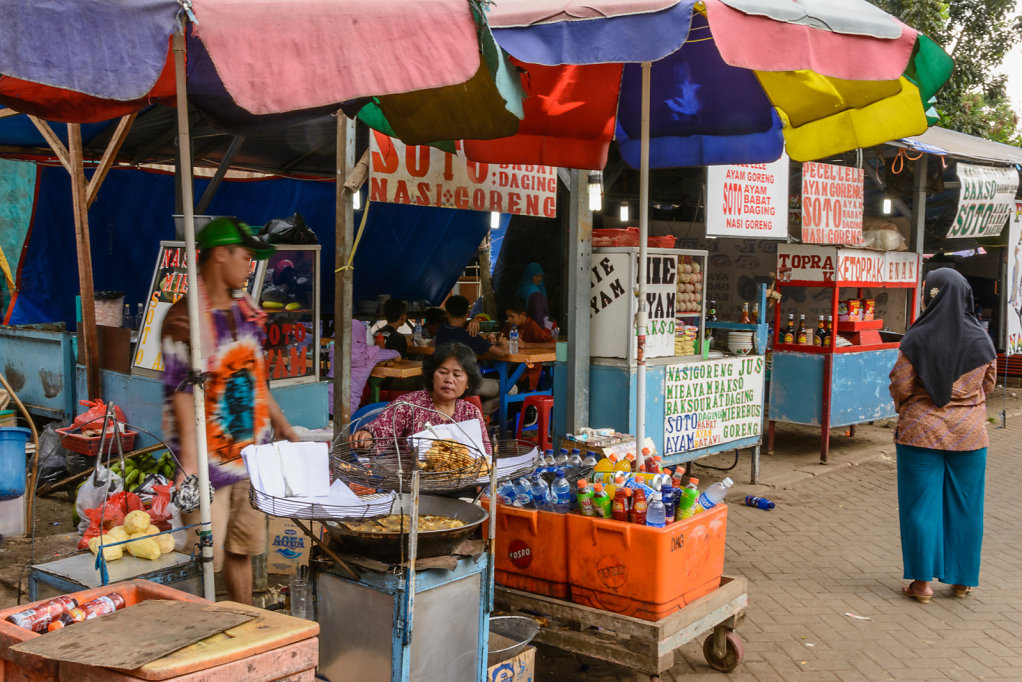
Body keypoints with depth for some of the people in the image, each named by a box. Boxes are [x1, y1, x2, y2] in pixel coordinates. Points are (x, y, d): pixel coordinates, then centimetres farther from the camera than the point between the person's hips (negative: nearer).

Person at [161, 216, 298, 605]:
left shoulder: (246, 310, 10)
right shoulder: (185, 317, -13)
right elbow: (181, 391, -17)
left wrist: (281, 424, 23)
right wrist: (189, 462, -23)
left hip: (250, 452, 7)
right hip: (210, 456, -7)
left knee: (242, 550, 16)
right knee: (205, 559, -3)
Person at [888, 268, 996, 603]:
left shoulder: (917, 339, -13)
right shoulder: (980, 340, -3)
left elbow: (900, 386, -10)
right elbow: (988, 384, 8)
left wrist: (907, 411, 10)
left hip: (921, 433, -2)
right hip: (969, 436, 3)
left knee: (921, 505, 5)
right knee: (964, 506, 13)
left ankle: (922, 581, 8)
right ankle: (962, 579, 23)